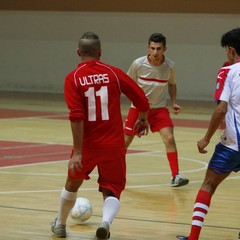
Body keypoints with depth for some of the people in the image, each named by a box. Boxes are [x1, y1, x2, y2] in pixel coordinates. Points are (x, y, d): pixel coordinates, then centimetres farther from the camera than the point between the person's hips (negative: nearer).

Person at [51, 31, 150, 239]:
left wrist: (77, 152, -17)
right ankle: (106, 222, -23)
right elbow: (142, 101, -2)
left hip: (87, 143, 0)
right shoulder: (114, 73, -2)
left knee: (73, 183, 24)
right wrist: (143, 120, 20)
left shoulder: (73, 78, -7)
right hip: (113, 144, 0)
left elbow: (76, 117, -17)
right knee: (112, 190, 7)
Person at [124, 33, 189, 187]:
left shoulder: (170, 66, -12)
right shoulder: (138, 64, -17)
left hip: (159, 108, 0)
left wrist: (174, 102, -4)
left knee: (169, 138, -18)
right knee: (126, 141, 5)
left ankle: (176, 176, -15)